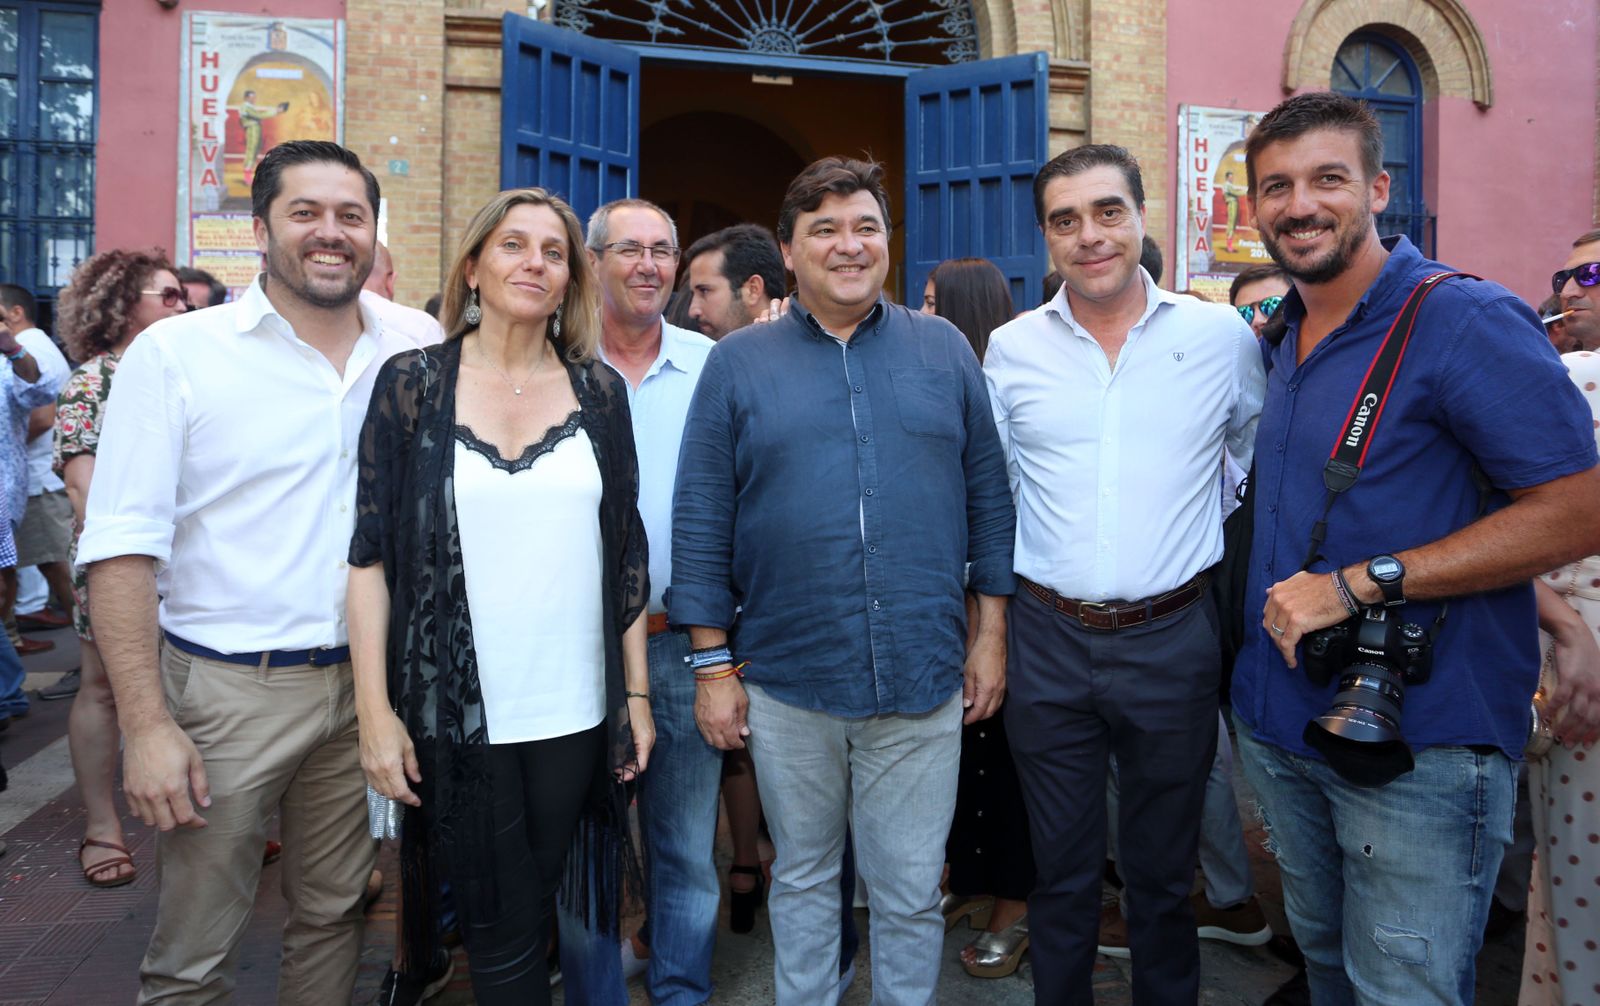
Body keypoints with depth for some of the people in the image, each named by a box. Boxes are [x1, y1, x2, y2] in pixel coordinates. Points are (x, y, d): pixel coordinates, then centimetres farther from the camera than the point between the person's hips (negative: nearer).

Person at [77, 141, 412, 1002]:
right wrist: (147, 726, -15)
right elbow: (122, 548, -10)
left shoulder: (407, 360, 4)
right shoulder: (177, 353, -6)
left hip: (364, 682, 4)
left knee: (332, 915, 18)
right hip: (224, 688, -3)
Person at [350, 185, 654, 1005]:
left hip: (576, 710, 2)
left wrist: (637, 691, 5)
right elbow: (371, 553, -3)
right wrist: (375, 710, -8)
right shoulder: (412, 384, -2)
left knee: (534, 904, 15)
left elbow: (627, 552, 6)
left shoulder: (598, 391, 4)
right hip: (456, 712, -2)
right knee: (502, 929, 8)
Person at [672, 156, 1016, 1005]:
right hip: (786, 680, 0)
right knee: (802, 877, 18)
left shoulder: (944, 351, 5)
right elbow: (701, 522, -1)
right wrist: (712, 665, -3)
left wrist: (991, 633, 3)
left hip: (923, 678, 1)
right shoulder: (737, 364, 1)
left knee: (912, 888, 13)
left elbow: (988, 495, 6)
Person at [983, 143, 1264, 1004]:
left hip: (1171, 638, 0)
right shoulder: (1011, 348, 1)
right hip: (1049, 640, 1)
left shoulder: (1221, 336, -1)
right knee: (1061, 870, 15)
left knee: (1163, 870, 16)